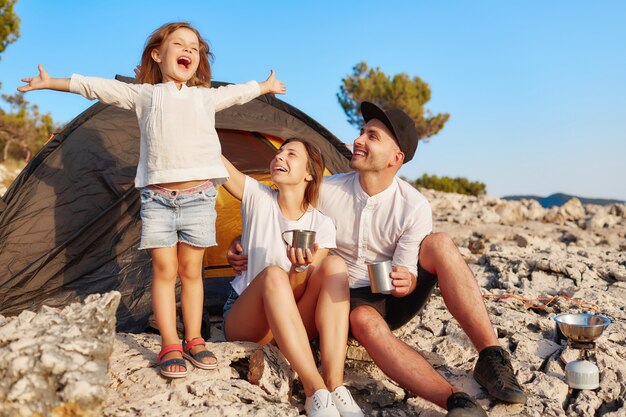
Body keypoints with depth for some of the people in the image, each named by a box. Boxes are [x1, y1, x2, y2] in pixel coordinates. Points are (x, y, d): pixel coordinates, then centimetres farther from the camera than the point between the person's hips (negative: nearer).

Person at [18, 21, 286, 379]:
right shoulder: (144, 94, 11)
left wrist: (266, 87, 47)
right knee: (164, 270, -1)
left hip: (198, 197, 1)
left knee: (191, 270, 5)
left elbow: (239, 92, 34)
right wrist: (53, 83, 19)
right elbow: (98, 87, 15)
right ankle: (170, 346, 6)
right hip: (158, 198, -1)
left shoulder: (207, 97, 17)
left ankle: (194, 341, 15)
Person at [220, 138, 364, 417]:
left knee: (334, 265, -25)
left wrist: (301, 267, -32)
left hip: (290, 325, 2)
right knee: (273, 275, -35)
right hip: (245, 323, -1)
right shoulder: (257, 198, -5)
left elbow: (301, 290, -11)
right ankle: (315, 391, -40)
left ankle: (335, 385, -35)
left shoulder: (322, 225, -5)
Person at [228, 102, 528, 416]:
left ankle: (491, 358, -29)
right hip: (349, 301, 0)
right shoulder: (327, 191, -10)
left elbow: (406, 277, -12)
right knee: (364, 320, -40)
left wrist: (405, 281, -36)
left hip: (395, 300, 1)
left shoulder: (414, 207, -14)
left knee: (439, 244, -27)